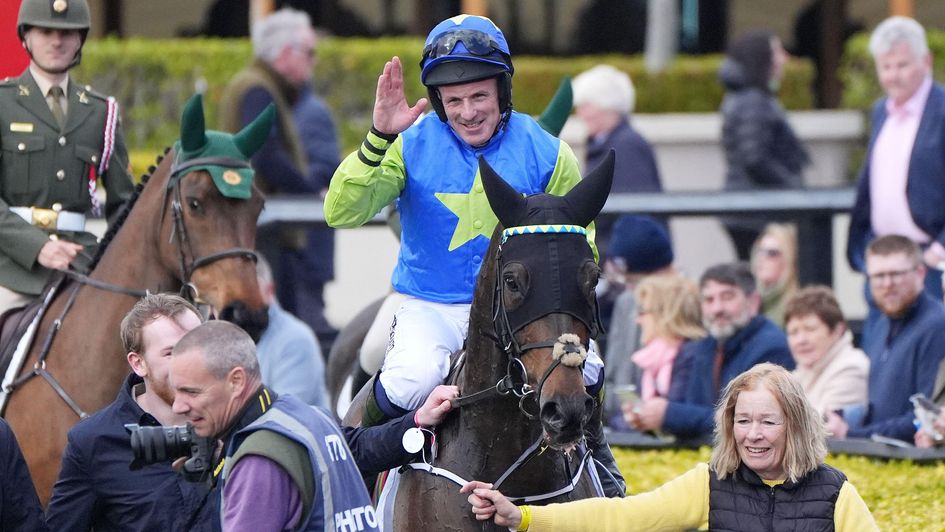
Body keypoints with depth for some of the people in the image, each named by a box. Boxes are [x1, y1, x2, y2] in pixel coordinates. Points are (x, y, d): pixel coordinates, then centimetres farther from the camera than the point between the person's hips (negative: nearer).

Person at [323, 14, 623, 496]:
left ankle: (591, 448, 13)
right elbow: (342, 214, -17)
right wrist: (378, 140, -30)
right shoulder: (411, 145, -7)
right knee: (411, 383, -32)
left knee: (583, 373, -23)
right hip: (429, 308, -1)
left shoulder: (545, 154, -4)